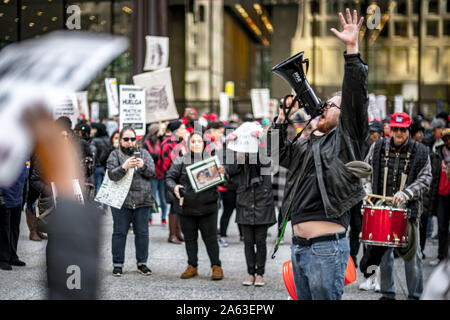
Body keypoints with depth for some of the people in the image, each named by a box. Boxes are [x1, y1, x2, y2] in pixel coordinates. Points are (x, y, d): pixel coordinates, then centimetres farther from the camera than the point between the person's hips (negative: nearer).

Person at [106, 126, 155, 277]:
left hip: (142, 201, 2)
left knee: (142, 233, 6)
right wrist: (124, 167, -25)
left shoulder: (144, 153, 13)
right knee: (120, 232, 2)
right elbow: (112, 174, -9)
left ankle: (142, 263, 16)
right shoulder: (115, 155, 4)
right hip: (121, 201, -2)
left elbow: (152, 173, 5)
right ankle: (118, 264, 9)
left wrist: (143, 166, -14)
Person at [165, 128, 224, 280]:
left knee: (210, 237, 1)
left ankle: (216, 267, 11)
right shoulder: (181, 161, 1)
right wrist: (174, 187, -19)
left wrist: (222, 173, -19)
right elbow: (169, 177, 2)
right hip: (186, 207, 1)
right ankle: (192, 266, 23)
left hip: (207, 206, -1)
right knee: (189, 238, 11)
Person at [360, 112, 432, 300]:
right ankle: (387, 293, 20)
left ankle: (414, 295, 10)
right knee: (383, 252, 8)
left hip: (408, 209, -2)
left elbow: (425, 179, -4)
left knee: (412, 254, -1)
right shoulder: (378, 148, 6)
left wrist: (406, 194, -18)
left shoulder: (420, 152, -1)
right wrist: (368, 190, -2)